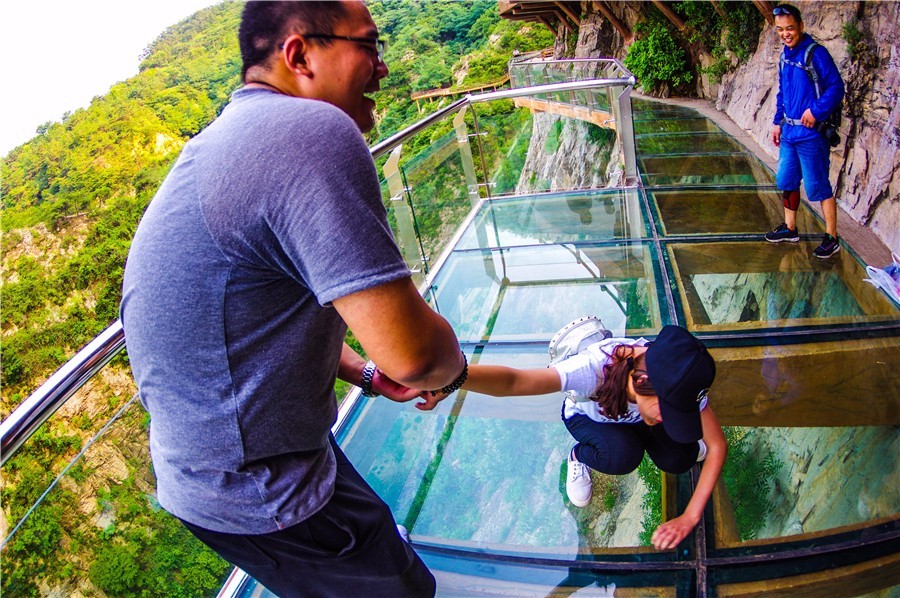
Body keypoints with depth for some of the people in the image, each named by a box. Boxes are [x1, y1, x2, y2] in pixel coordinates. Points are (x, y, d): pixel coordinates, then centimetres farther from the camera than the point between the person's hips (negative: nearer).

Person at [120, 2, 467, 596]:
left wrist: (369, 376, 16)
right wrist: (451, 366, -7)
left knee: (381, 541, 28)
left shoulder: (226, 140, 8)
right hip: (258, 497, -10)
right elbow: (414, 353, -30)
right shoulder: (315, 131, -27)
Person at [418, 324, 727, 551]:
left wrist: (690, 517, -30)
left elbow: (718, 446, -25)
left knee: (679, 461, -21)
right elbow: (514, 381, -61)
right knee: (623, 455, -32)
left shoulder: (679, 384, -35)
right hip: (587, 416, -3)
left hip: (638, 418, 3)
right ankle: (579, 457, 3)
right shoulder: (594, 366, -46)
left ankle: (645, 438, 14)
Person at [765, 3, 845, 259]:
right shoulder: (785, 56, 10)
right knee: (786, 181, 16)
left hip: (811, 134, -8)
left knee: (818, 187, -2)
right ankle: (789, 229, 32)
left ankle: (832, 239, 9)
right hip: (789, 132, 8)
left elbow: (836, 87, -16)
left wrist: (815, 111, -25)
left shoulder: (815, 53, -13)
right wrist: (778, 122, 18)